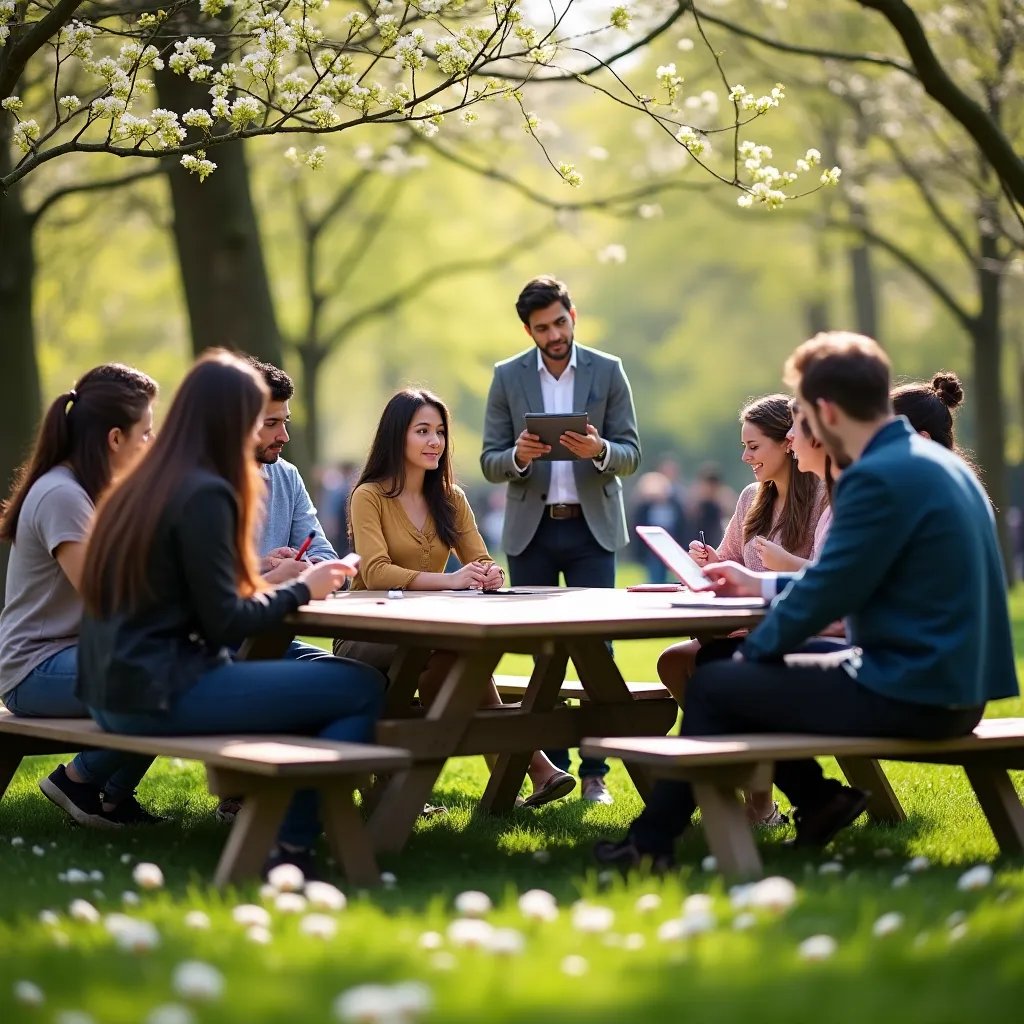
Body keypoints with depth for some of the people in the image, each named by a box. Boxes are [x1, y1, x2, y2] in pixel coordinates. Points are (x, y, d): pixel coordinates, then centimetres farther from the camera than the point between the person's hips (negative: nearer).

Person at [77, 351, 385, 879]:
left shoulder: (136, 488, 14)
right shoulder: (203, 494, -13)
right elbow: (225, 624, -15)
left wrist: (269, 579, 17)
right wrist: (300, 590, 0)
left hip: (113, 692, 10)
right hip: (160, 695, -10)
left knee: (318, 677, 21)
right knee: (362, 687, -8)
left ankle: (266, 824, 11)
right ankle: (290, 848, -6)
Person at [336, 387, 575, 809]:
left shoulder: (450, 499, 11)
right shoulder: (370, 497, -7)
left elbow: (481, 563, 1)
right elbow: (375, 573, -22)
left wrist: (489, 575, -25)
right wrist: (448, 580, -36)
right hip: (367, 636, -5)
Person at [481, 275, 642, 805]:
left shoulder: (607, 371, 2)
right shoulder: (507, 377, 4)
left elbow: (632, 454, 1)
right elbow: (489, 463, 3)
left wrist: (599, 450, -21)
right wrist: (518, 455, -19)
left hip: (592, 526, -1)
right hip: (530, 528, 1)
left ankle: (595, 772, -1)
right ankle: (550, 768, 11)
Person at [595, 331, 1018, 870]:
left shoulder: (879, 477, -19)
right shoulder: (937, 462, 11)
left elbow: (827, 593, -16)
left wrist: (752, 649, 1)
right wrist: (763, 583, 28)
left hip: (909, 694, -10)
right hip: (951, 684, 10)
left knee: (712, 685, 3)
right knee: (755, 673, 22)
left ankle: (651, 843, 14)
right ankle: (817, 804, 18)